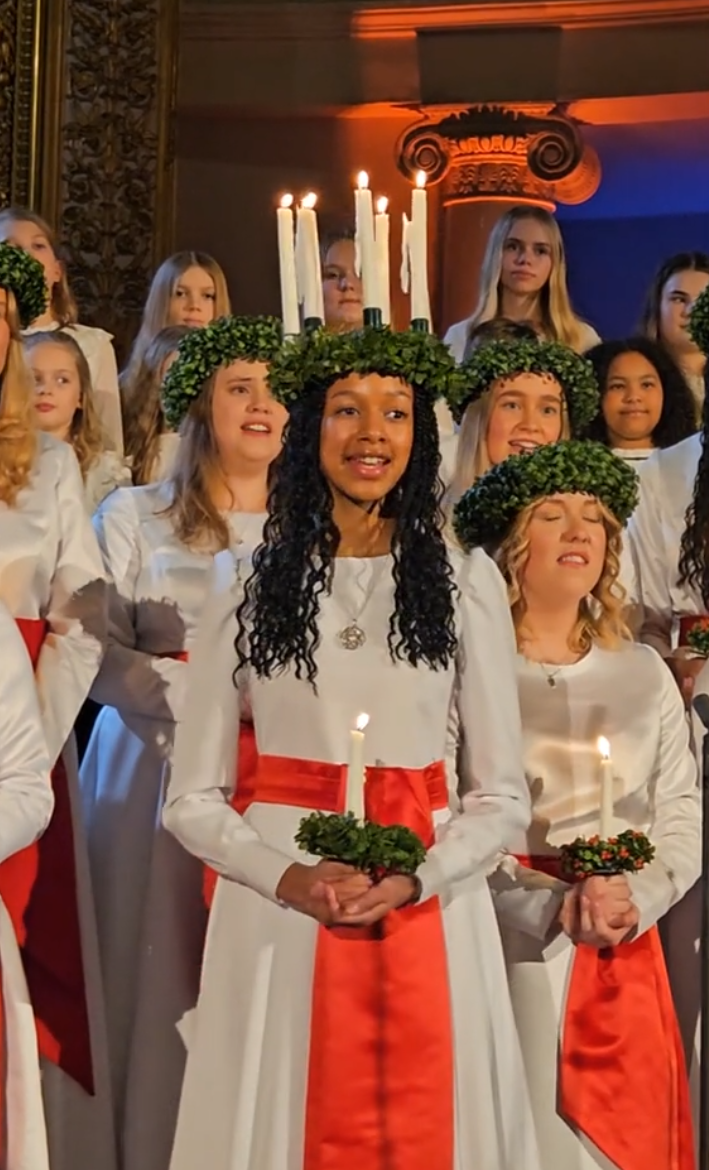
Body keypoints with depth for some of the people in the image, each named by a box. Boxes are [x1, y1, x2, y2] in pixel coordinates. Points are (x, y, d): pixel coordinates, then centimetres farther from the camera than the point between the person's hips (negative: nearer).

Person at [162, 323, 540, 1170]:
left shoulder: (466, 583, 4)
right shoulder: (247, 584, 2)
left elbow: (501, 796, 5)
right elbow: (192, 799, 3)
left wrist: (415, 881, -12)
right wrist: (289, 879, -13)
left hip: (430, 915, 1)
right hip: (276, 915, 0)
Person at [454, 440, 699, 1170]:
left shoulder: (644, 673, 10)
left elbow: (682, 818, 7)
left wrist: (632, 903, -11)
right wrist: (552, 909, -19)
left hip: (626, 958, 4)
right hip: (505, 946, -4)